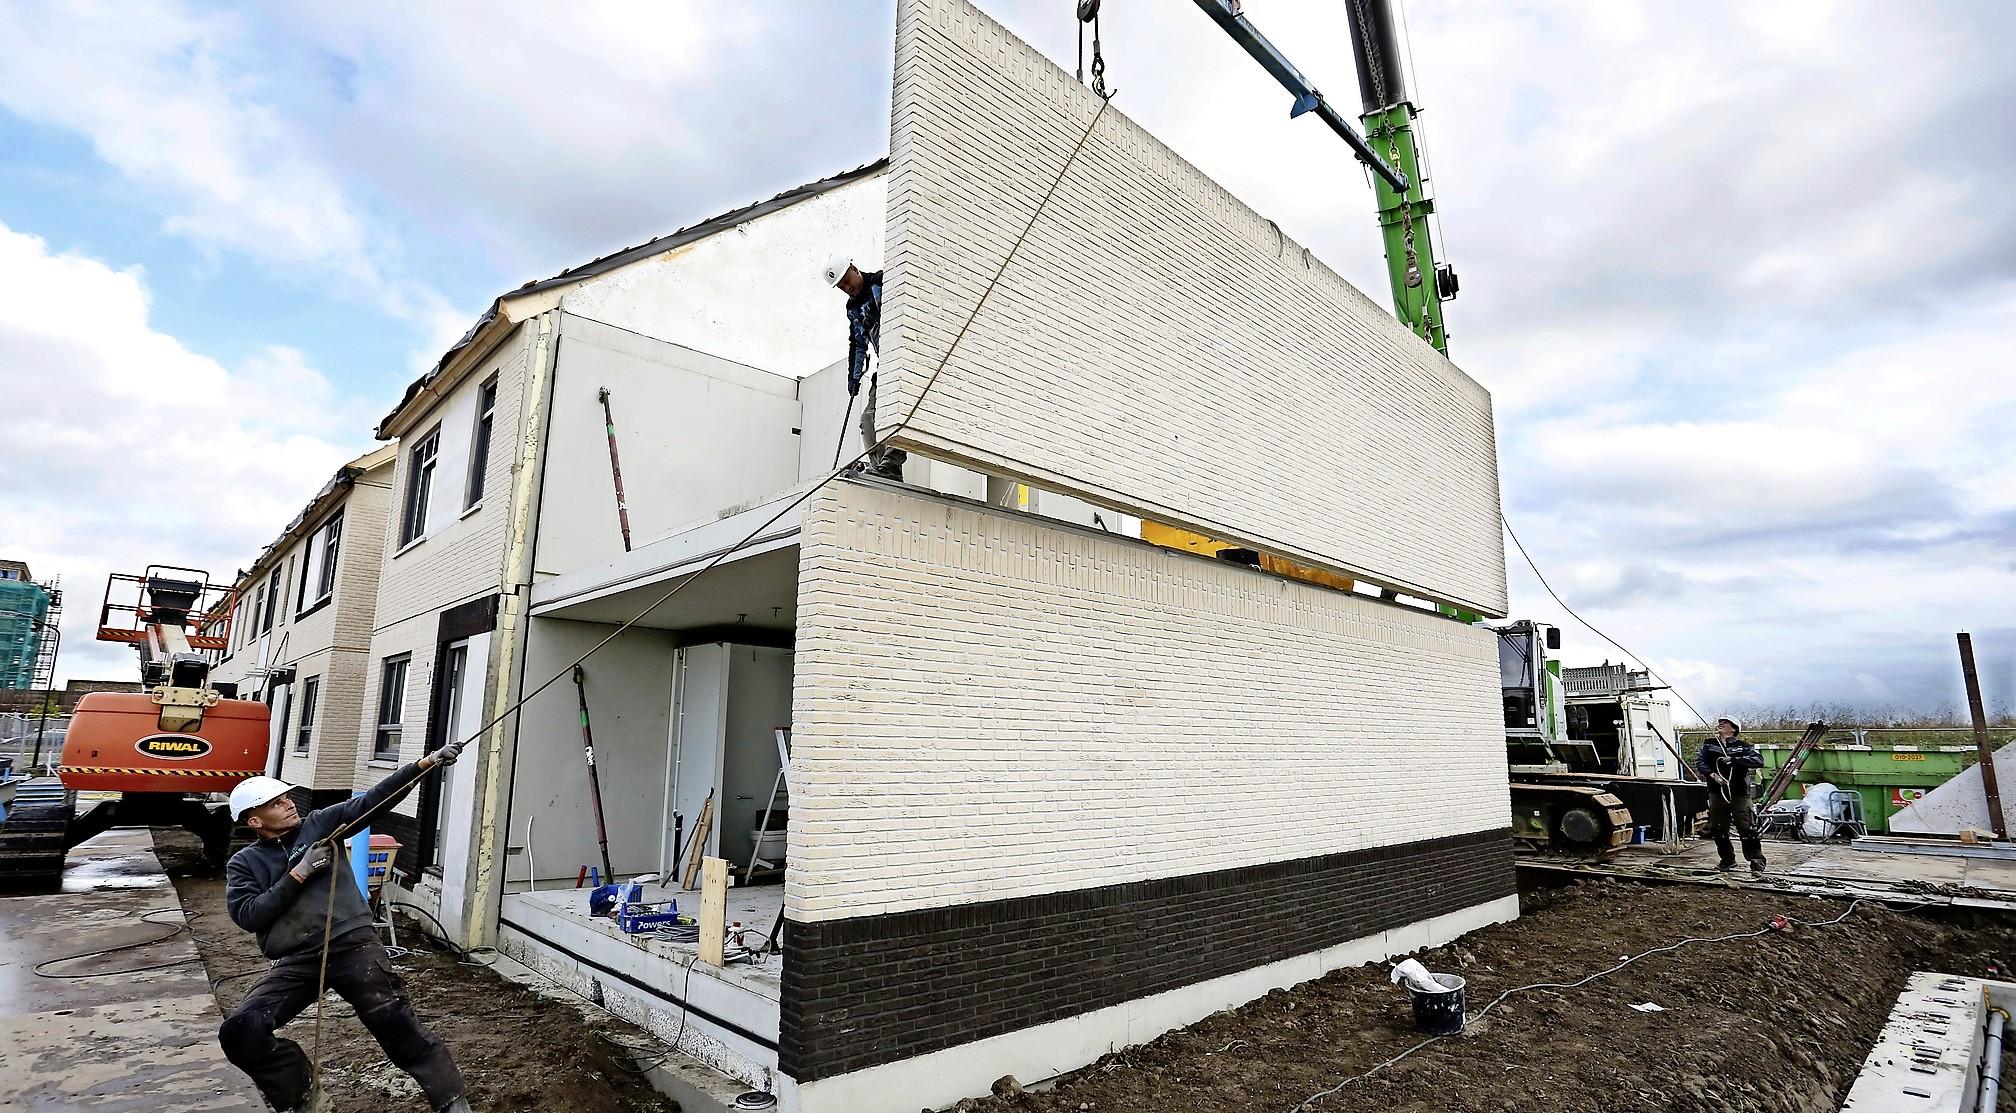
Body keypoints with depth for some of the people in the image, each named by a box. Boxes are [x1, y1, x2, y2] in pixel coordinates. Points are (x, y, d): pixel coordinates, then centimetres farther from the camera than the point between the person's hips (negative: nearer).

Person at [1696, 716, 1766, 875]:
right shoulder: (1709, 744, 10)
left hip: (1740, 794, -3)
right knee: (1718, 830, 9)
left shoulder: (1743, 746, 1)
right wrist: (1711, 774, -16)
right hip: (1717, 793, 3)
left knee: (1747, 830, -7)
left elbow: (1759, 761, -14)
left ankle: (1757, 863, 2)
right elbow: (1699, 762, 2)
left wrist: (1733, 760, -21)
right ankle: (1728, 860, 24)